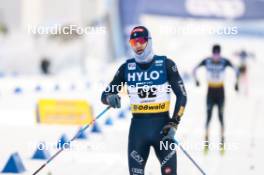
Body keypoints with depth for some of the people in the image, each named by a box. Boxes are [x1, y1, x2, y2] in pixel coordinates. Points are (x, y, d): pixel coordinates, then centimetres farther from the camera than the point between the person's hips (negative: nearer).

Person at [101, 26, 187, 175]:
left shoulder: (165, 64, -2)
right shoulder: (127, 67, 5)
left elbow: (181, 95, 0)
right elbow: (106, 94, 9)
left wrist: (174, 124, -9)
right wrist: (110, 98, -16)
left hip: (162, 125, -2)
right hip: (138, 127, 2)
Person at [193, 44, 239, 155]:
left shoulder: (225, 61, -10)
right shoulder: (206, 61, -8)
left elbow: (236, 70, -2)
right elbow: (195, 69, 5)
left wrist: (236, 82, -9)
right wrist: (196, 79, -4)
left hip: (220, 91, 0)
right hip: (210, 91, 0)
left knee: (221, 116, 0)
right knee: (208, 116, -6)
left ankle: (222, 142, 6)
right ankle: (206, 141, -3)